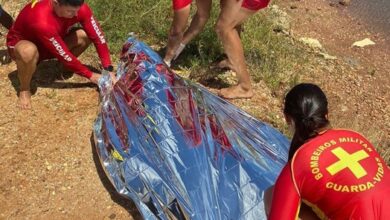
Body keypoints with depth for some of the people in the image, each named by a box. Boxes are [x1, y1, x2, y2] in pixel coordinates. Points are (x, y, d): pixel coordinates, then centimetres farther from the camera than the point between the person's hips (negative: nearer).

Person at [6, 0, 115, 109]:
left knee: (86, 35, -19)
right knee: (29, 52, -42)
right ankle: (24, 89, -12)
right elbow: (64, 55, -33)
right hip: (21, 43, -5)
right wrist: (90, 76, -23)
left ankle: (64, 68, 5)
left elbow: (98, 36, -21)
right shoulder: (42, 21, -41)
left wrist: (109, 70, -27)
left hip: (53, 45, 5)